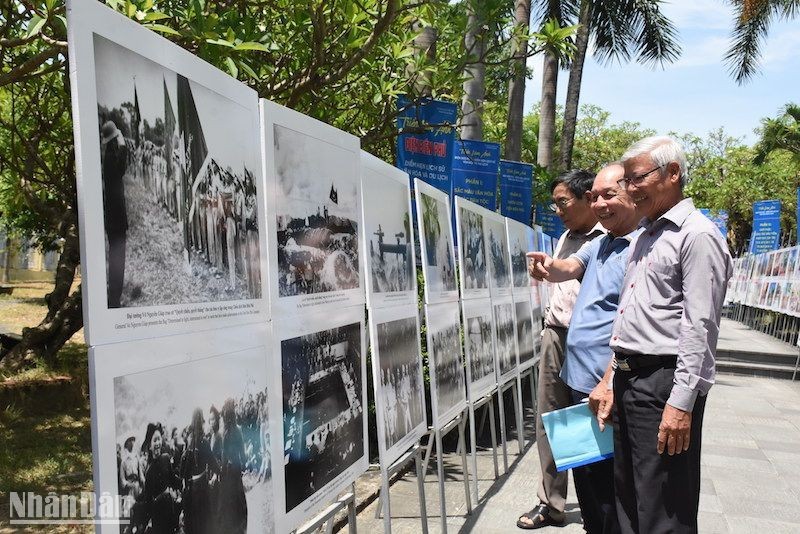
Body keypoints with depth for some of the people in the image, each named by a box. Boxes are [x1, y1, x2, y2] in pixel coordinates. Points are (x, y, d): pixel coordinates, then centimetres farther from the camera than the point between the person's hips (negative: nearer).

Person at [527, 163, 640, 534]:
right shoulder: (599, 244, 14)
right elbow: (570, 268, 1)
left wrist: (608, 384, -25)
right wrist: (549, 268, -23)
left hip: (604, 386, -9)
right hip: (578, 378, 9)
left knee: (604, 482, 3)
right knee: (584, 473, 21)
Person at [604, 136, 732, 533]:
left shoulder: (697, 236, -11)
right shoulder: (645, 235, 18)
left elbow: (699, 327, -18)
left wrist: (682, 403, -22)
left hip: (664, 382, -9)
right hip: (628, 378, 9)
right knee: (627, 499, 18)